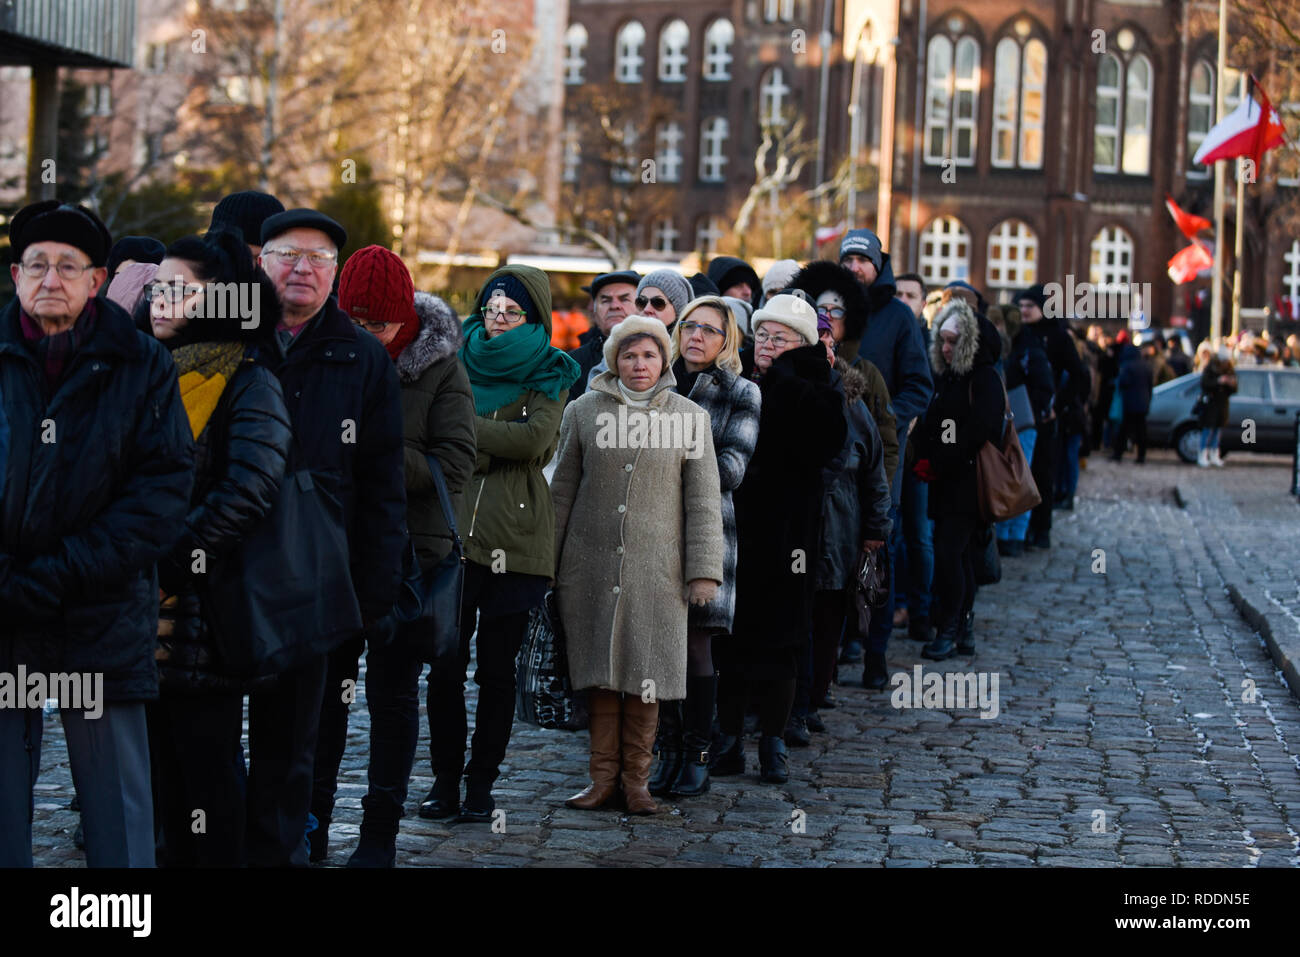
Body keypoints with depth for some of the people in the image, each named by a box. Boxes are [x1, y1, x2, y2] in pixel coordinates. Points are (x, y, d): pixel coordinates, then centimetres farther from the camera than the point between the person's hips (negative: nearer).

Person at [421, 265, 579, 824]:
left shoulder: (547, 375, 6)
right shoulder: (460, 364, 13)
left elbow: (535, 439, -12)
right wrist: (498, 444, -9)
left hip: (515, 539, -2)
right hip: (454, 530, 2)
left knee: (496, 669, 3)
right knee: (444, 664, 0)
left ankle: (481, 785, 12)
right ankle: (445, 781, 13)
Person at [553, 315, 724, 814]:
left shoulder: (689, 417, 5)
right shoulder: (584, 411, 7)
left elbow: (703, 499, 3)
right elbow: (563, 489, 11)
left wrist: (704, 569, -3)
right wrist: (548, 563, 9)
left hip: (657, 566, -1)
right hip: (592, 563, 1)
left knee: (647, 670, 0)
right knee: (600, 666, 3)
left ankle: (636, 777, 11)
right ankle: (603, 775, 12)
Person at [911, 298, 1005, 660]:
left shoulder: (985, 380, -7)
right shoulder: (946, 378, 17)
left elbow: (977, 432, -16)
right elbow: (931, 426, 18)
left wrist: (936, 464, -12)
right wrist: (925, 460, 0)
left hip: (968, 484, -8)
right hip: (945, 484, 8)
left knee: (949, 554, -12)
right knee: (959, 555, 9)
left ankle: (949, 630, -5)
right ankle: (964, 632, 14)